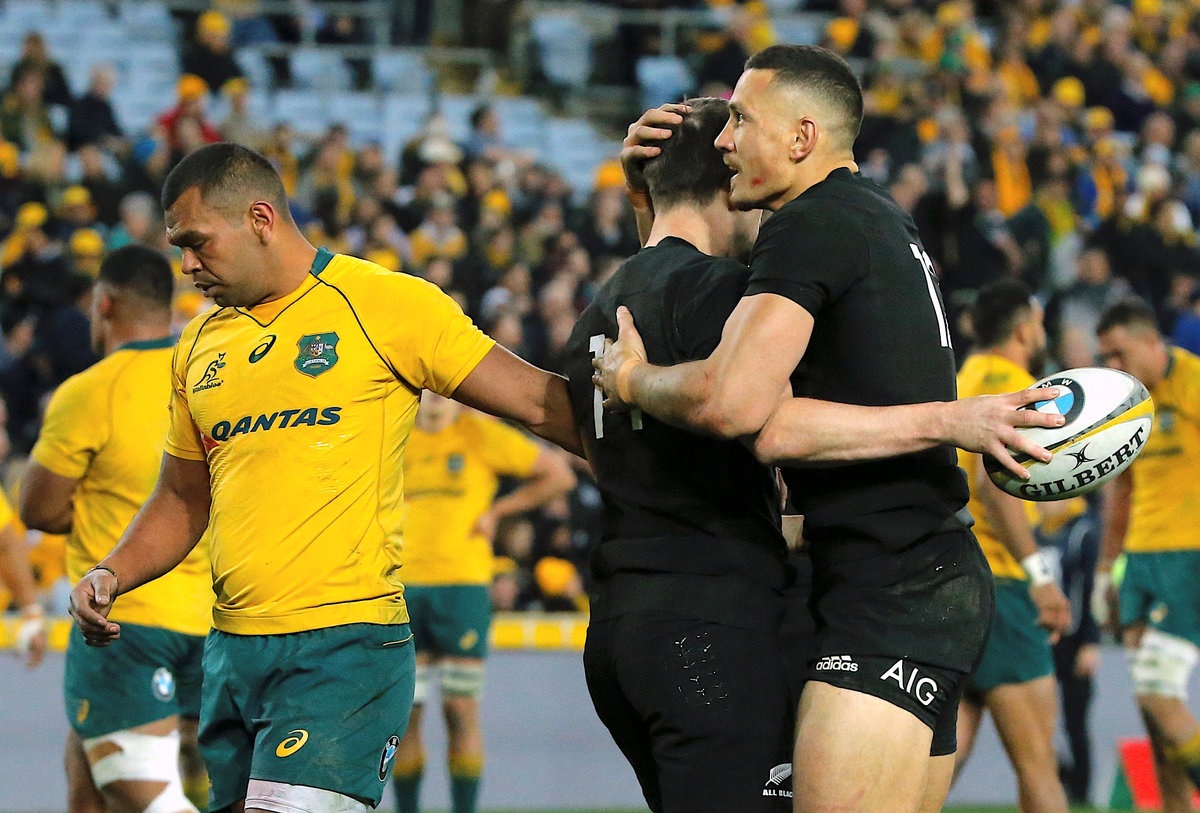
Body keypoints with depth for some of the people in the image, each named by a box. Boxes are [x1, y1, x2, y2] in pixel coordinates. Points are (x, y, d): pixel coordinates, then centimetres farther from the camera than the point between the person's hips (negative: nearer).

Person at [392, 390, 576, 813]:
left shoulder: (480, 434, 2)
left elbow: (560, 475, 6)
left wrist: (497, 510, 1)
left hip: (462, 584, -3)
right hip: (402, 585, 3)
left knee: (461, 710, -5)